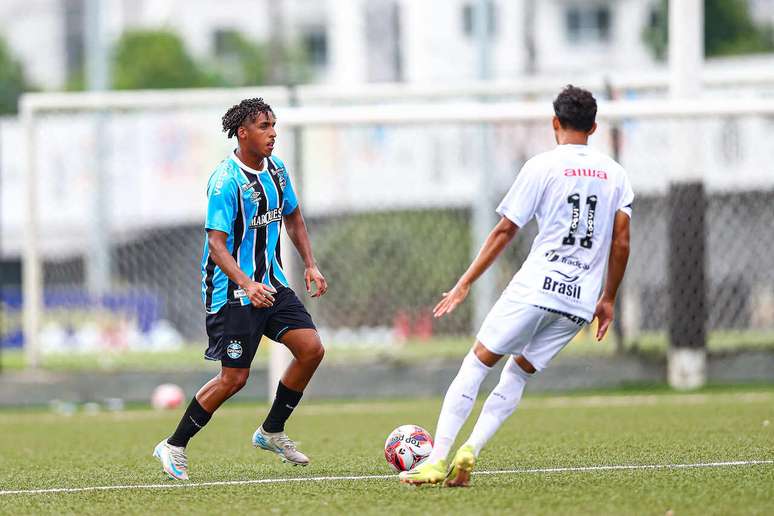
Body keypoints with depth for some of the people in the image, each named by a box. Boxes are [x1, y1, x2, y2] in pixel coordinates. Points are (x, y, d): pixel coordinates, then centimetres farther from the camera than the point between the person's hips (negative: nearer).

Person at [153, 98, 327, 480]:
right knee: (234, 378, -7)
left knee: (311, 349, -6)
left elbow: (292, 217, 23)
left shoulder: (275, 169, 6)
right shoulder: (226, 181, -19)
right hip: (231, 291, -7)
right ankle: (174, 447, 9)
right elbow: (216, 243, -24)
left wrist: (310, 265, 13)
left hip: (271, 283, 7)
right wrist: (247, 284, -36)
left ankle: (271, 432, 11)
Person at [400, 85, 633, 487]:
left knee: (477, 362, 3)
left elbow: (504, 231, 0)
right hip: (581, 302, 4)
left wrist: (465, 284, 4)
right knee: (518, 374, 15)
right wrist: (608, 299, 19)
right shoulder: (614, 174, 12)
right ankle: (469, 453, -5)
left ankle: (437, 461, -7)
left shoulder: (542, 166, 0)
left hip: (535, 288, -4)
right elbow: (621, 243, 9)